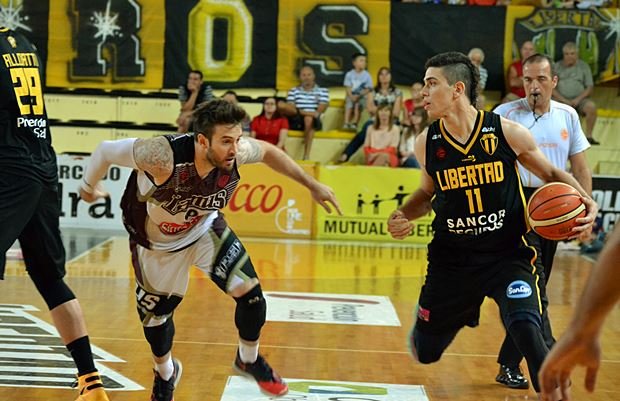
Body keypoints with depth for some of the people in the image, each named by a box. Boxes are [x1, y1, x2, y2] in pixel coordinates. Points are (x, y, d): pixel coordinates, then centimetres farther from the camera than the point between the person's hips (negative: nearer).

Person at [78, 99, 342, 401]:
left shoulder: (237, 152, -30)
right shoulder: (163, 157, -43)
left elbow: (269, 152, -5)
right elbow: (106, 150, -26)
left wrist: (312, 185, 1)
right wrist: (89, 186, -6)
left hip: (206, 229, 3)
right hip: (157, 243, -2)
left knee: (251, 294, -9)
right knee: (157, 314, 14)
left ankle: (248, 360, 21)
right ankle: (165, 374, 46)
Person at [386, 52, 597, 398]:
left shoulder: (507, 132, -13)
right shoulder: (427, 144, -5)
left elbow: (551, 174, 3)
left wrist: (586, 201, -14)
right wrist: (404, 216, -5)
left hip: (508, 254, -3)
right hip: (452, 258, 3)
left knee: (527, 332, -28)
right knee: (425, 352, 14)